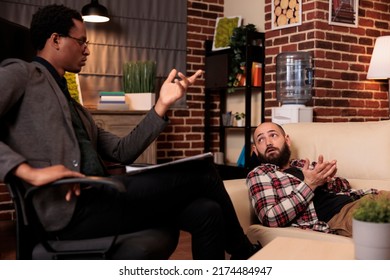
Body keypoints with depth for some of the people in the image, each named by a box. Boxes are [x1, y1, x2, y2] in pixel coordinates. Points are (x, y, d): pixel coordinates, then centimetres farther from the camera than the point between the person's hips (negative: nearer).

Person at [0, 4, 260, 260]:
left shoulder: (75, 108, 26)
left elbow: (122, 152, 19)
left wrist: (162, 105, 11)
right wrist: (28, 171, -24)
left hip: (98, 199, 8)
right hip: (71, 208, -8)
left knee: (206, 211, -7)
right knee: (201, 171, -6)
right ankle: (245, 253, 17)